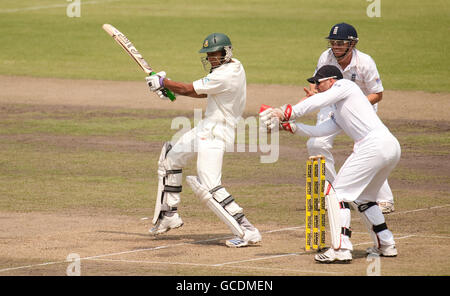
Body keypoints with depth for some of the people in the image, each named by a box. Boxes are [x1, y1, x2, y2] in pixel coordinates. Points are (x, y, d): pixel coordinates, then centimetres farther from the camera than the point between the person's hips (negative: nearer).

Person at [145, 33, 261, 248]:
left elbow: (188, 89, -17)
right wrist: (168, 88, 13)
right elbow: (204, 93, 18)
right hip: (207, 126, 11)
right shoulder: (234, 65, 8)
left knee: (208, 186, -18)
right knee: (171, 157, 23)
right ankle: (169, 216, 31)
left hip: (215, 133, -11)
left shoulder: (225, 76, -24)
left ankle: (248, 232, -18)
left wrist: (162, 82, -1)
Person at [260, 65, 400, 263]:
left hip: (374, 144, -10)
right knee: (362, 198, 25)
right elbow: (317, 131, 21)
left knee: (338, 191, -8)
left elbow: (318, 102, -6)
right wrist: (287, 124, 13)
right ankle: (386, 245, 28)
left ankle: (341, 248, -15)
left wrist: (286, 113, -6)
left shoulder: (345, 85, 7)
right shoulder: (338, 115, 31)